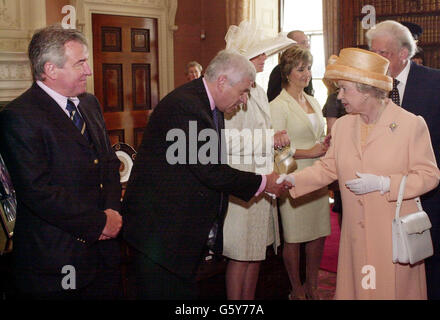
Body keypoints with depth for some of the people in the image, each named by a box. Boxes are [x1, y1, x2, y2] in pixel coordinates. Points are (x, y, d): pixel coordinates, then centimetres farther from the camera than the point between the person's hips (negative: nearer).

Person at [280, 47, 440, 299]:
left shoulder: (412, 124, -8)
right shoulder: (342, 126, 7)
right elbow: (328, 167, 12)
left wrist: (383, 184, -17)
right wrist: (292, 180, -2)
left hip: (395, 234, -4)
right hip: (355, 235, 4)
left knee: (394, 289, 3)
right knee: (354, 287, 8)